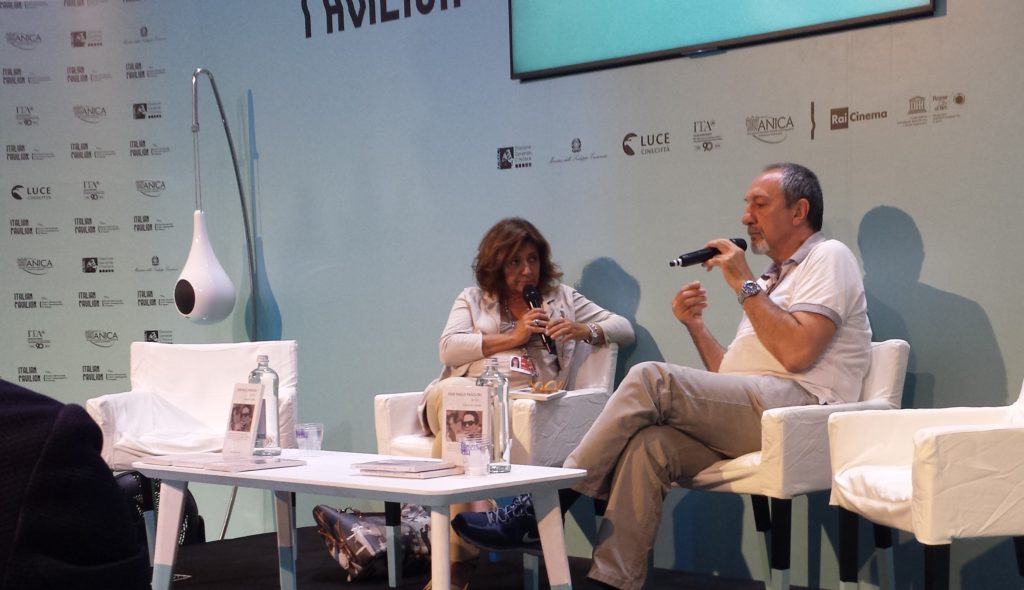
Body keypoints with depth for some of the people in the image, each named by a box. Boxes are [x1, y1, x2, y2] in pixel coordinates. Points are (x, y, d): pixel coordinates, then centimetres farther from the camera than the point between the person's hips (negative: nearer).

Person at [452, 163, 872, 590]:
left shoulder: (828, 257, 4)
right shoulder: (774, 278, 30)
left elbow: (797, 352, -15)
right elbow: (728, 379, 24)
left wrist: (744, 284, -8)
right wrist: (695, 326, 11)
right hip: (747, 414, 8)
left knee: (651, 379, -23)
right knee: (650, 445, -21)